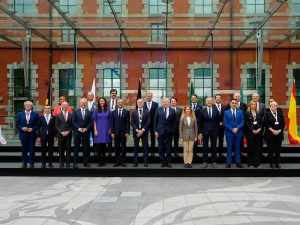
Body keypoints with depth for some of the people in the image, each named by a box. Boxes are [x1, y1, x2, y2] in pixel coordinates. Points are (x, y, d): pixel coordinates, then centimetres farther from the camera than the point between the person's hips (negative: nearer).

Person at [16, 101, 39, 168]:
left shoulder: (35, 114, 2)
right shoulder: (20, 114, 7)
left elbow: (37, 125, 1)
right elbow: (17, 124, 6)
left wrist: (32, 129, -14)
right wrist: (22, 128, -11)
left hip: (32, 135, -1)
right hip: (23, 134, 1)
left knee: (32, 149, 2)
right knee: (24, 149, 8)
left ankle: (31, 163, 10)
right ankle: (24, 163, 17)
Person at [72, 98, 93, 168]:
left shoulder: (89, 112, 8)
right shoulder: (76, 111, 6)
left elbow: (91, 122, 3)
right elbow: (73, 121, 1)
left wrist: (86, 129, -10)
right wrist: (78, 128, -11)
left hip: (86, 132, 1)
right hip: (77, 132, -1)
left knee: (86, 148, 3)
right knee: (76, 147, 1)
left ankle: (86, 162, 11)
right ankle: (75, 163, 5)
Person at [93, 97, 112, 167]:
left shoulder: (108, 110, 7)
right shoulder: (96, 111, 6)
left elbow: (110, 120, 7)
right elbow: (94, 121, 3)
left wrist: (110, 129, 0)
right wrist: (95, 130, -4)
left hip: (106, 130, 1)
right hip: (98, 130, 0)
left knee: (104, 146, 2)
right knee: (99, 146, -3)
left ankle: (103, 161, 9)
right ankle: (99, 161, 3)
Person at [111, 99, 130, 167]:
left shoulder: (126, 112, 2)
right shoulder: (113, 112, 7)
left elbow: (128, 123, -1)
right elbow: (112, 123, 5)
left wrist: (127, 132, -7)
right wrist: (112, 132, -2)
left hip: (123, 133, -1)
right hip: (116, 133, 2)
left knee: (123, 147, 4)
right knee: (116, 148, 4)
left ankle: (123, 161, 10)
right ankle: (117, 161, 10)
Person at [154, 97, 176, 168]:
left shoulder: (172, 111, 4)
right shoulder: (158, 110, 3)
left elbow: (174, 122, 5)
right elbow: (155, 121, 3)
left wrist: (173, 130, -3)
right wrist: (155, 131, -3)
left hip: (169, 132, 0)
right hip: (160, 132, 0)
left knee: (168, 148, 5)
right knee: (161, 148, 4)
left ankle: (168, 162, 13)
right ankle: (163, 162, 13)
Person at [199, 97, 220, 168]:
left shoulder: (216, 111, 2)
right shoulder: (202, 111, 0)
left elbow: (218, 122, 5)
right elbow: (200, 122, 1)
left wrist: (217, 131, 1)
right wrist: (200, 132, -4)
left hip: (214, 131, 1)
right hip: (205, 131, 0)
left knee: (214, 147, 6)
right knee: (205, 147, 5)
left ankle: (214, 162, 14)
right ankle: (205, 162, 12)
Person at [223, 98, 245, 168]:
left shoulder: (240, 112, 6)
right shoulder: (226, 112, 3)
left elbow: (242, 122, 1)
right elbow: (225, 123, -3)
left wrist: (237, 128, -14)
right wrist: (232, 129, -13)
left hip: (238, 133, 1)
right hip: (229, 133, -1)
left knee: (237, 148, 7)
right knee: (229, 148, 3)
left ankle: (238, 162, 13)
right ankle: (228, 162, 8)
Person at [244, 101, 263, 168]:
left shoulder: (259, 113, 13)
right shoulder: (247, 113, 1)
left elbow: (261, 122, 8)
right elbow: (246, 123, -6)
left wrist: (259, 129, -9)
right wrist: (252, 130, -14)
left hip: (258, 132, 3)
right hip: (250, 133, -3)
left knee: (257, 148, 2)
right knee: (250, 148, 0)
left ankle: (256, 163, 7)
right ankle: (250, 163, 7)